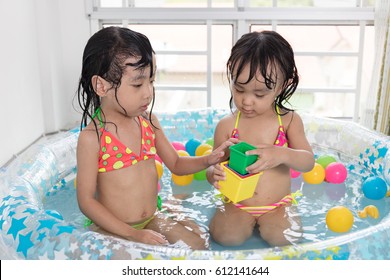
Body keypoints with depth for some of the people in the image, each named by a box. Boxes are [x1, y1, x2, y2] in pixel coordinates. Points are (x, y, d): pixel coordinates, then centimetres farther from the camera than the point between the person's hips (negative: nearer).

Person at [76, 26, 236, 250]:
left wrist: (207, 160, -8)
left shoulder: (148, 121, 0)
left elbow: (176, 164, 12)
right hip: (113, 228, -6)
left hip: (152, 219, 6)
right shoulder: (92, 137, -17)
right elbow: (86, 200, -14)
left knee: (197, 243, -9)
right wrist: (132, 234, -20)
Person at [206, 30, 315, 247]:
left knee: (282, 237, -24)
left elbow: (308, 162, -9)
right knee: (227, 236, -24)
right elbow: (215, 165, 0)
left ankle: (263, 224, 9)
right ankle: (245, 222, 9)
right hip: (237, 205, 0)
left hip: (277, 205, 1)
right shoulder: (226, 125, -7)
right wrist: (214, 174, -27)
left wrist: (282, 154, -32)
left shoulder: (289, 120, -5)